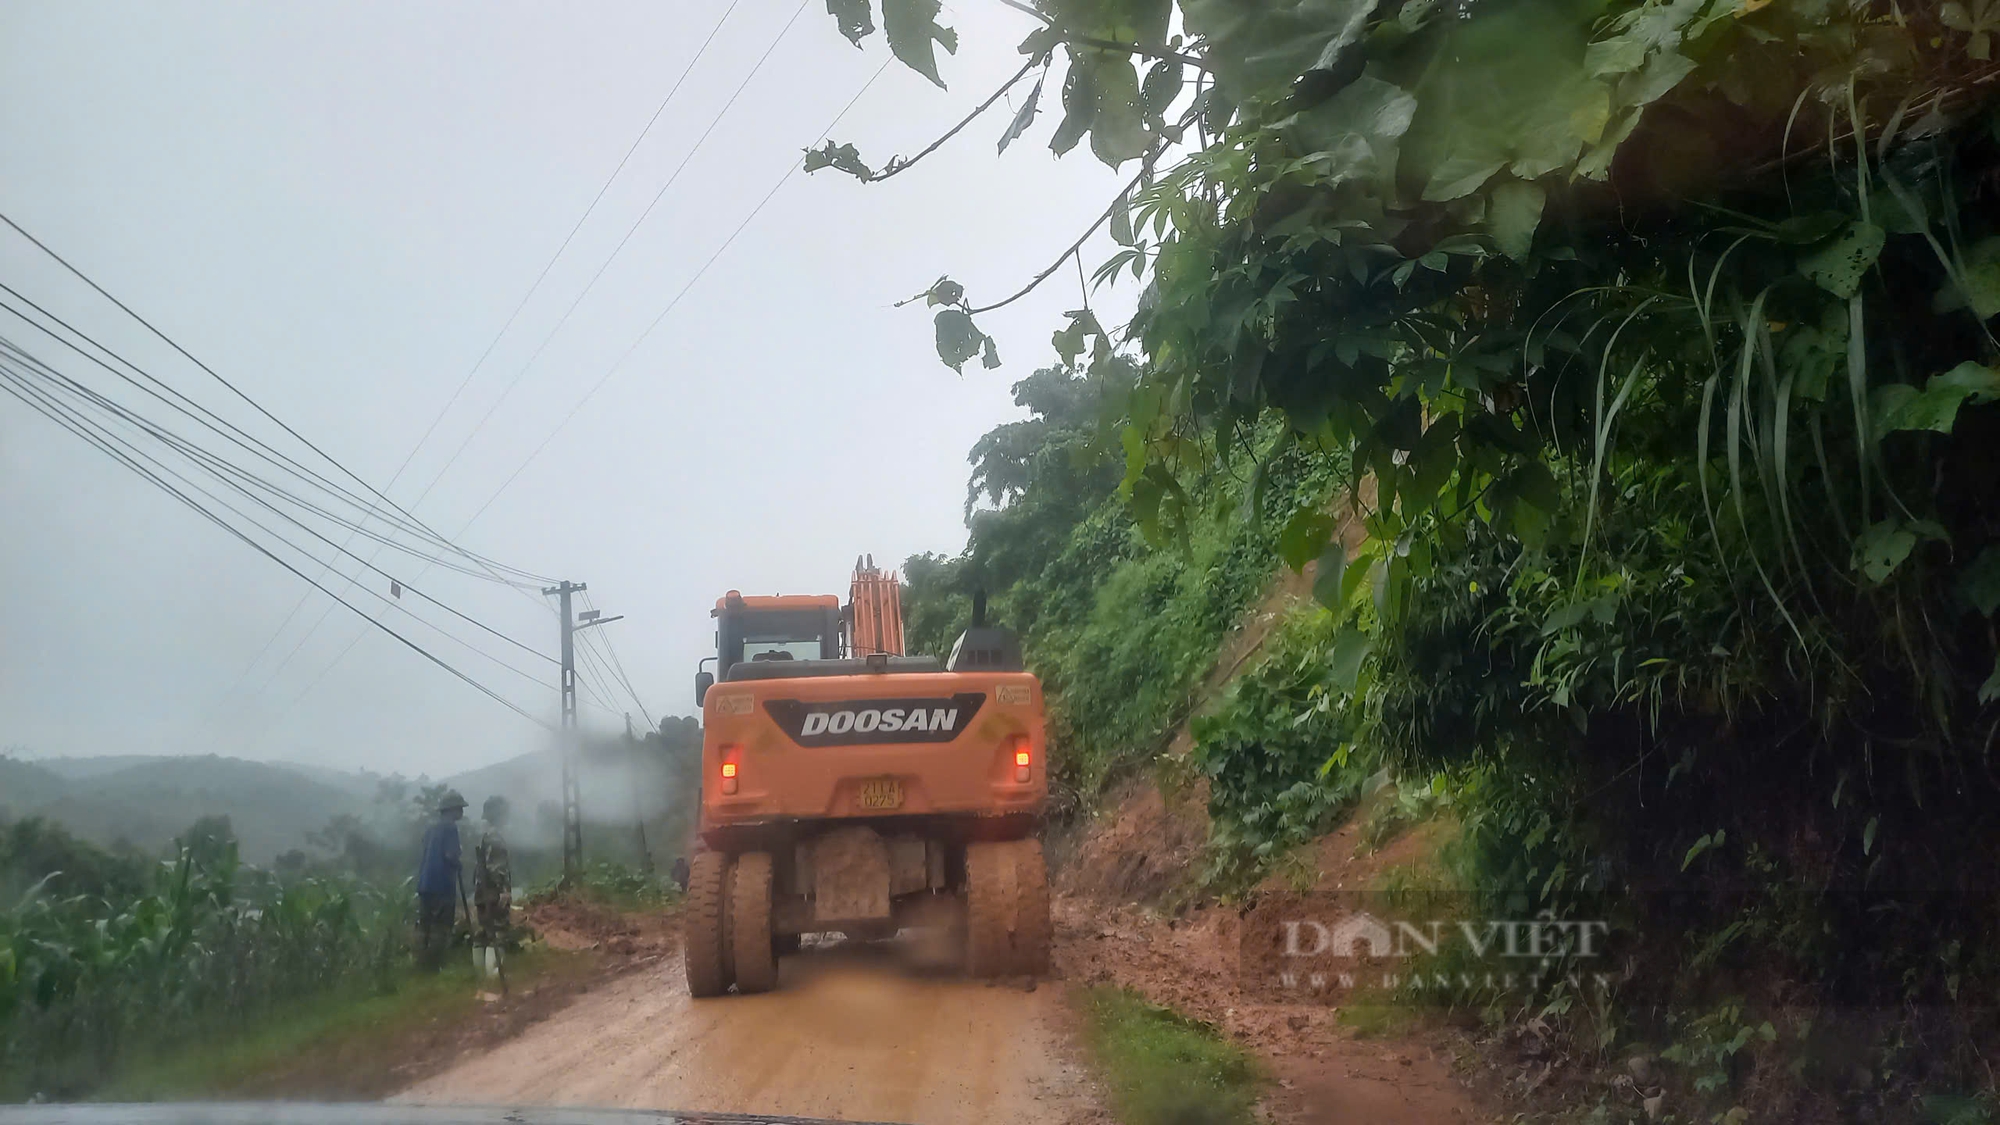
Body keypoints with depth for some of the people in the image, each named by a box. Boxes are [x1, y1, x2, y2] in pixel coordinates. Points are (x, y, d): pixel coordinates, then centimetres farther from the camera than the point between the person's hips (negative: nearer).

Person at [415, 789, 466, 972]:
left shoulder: (431, 826, 14)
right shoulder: (450, 827, -10)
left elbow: (420, 854, 15)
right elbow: (450, 855, -19)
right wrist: (458, 865, 1)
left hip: (425, 883, 8)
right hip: (442, 884, -8)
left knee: (424, 925, 11)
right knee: (440, 927, -4)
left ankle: (422, 964, 13)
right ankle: (434, 966, -6)